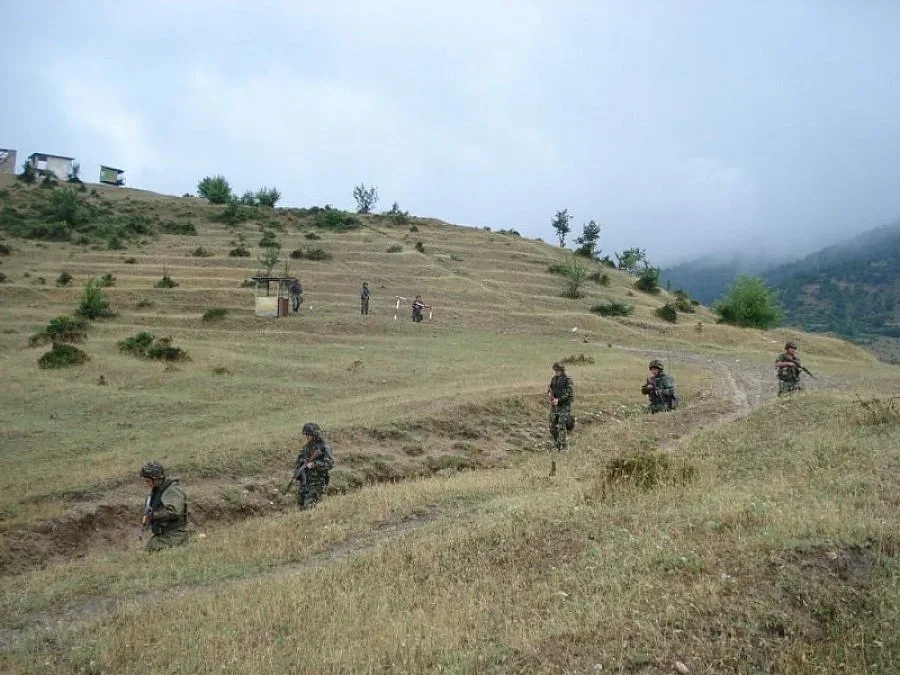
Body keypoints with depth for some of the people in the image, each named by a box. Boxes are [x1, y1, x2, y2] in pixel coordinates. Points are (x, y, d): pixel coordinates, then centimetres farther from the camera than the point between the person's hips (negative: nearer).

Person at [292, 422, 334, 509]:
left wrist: (314, 464, -24)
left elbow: (330, 464, -18)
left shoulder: (324, 447, -10)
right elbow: (297, 462, 13)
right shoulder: (306, 447, 8)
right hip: (304, 481, 7)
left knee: (309, 506, -13)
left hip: (317, 482, -6)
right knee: (301, 505, 10)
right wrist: (297, 477, 1)